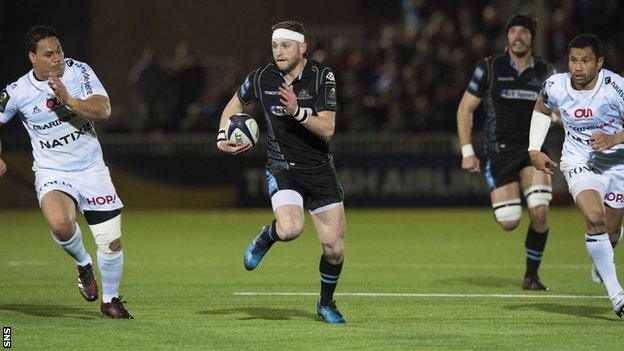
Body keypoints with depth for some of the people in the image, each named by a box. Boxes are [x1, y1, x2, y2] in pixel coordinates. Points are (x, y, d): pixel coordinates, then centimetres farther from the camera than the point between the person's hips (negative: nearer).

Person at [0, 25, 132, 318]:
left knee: (112, 242, 0)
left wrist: (68, 100, -31)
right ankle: (83, 264, 0)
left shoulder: (79, 72, -8)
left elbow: (103, 110, -18)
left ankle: (110, 300, 26)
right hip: (52, 172, -2)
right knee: (60, 223, -33)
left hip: (92, 168, 2)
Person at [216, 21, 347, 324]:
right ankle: (266, 238, 7)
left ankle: (326, 303, 27)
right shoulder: (261, 78, -6)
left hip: (320, 170, 1)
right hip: (282, 169, -1)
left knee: (334, 248, 1)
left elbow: (327, 129, -17)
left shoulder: (322, 76, -10)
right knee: (290, 228, -30)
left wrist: (297, 111, -32)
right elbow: (235, 104, 15)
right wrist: (223, 137, -1)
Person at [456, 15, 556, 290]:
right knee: (509, 223, -9)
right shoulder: (489, 68, -1)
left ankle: (531, 275, 1)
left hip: (533, 150, 1)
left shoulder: (545, 72, 5)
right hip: (499, 152, -1)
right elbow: (465, 108, 2)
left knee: (539, 213, -18)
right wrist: (467, 151, -4)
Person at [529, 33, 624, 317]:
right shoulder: (556, 86, -11)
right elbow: (541, 110, 13)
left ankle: (600, 261, 53)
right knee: (594, 218, -27)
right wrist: (534, 149, 6)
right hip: (579, 163, 0)